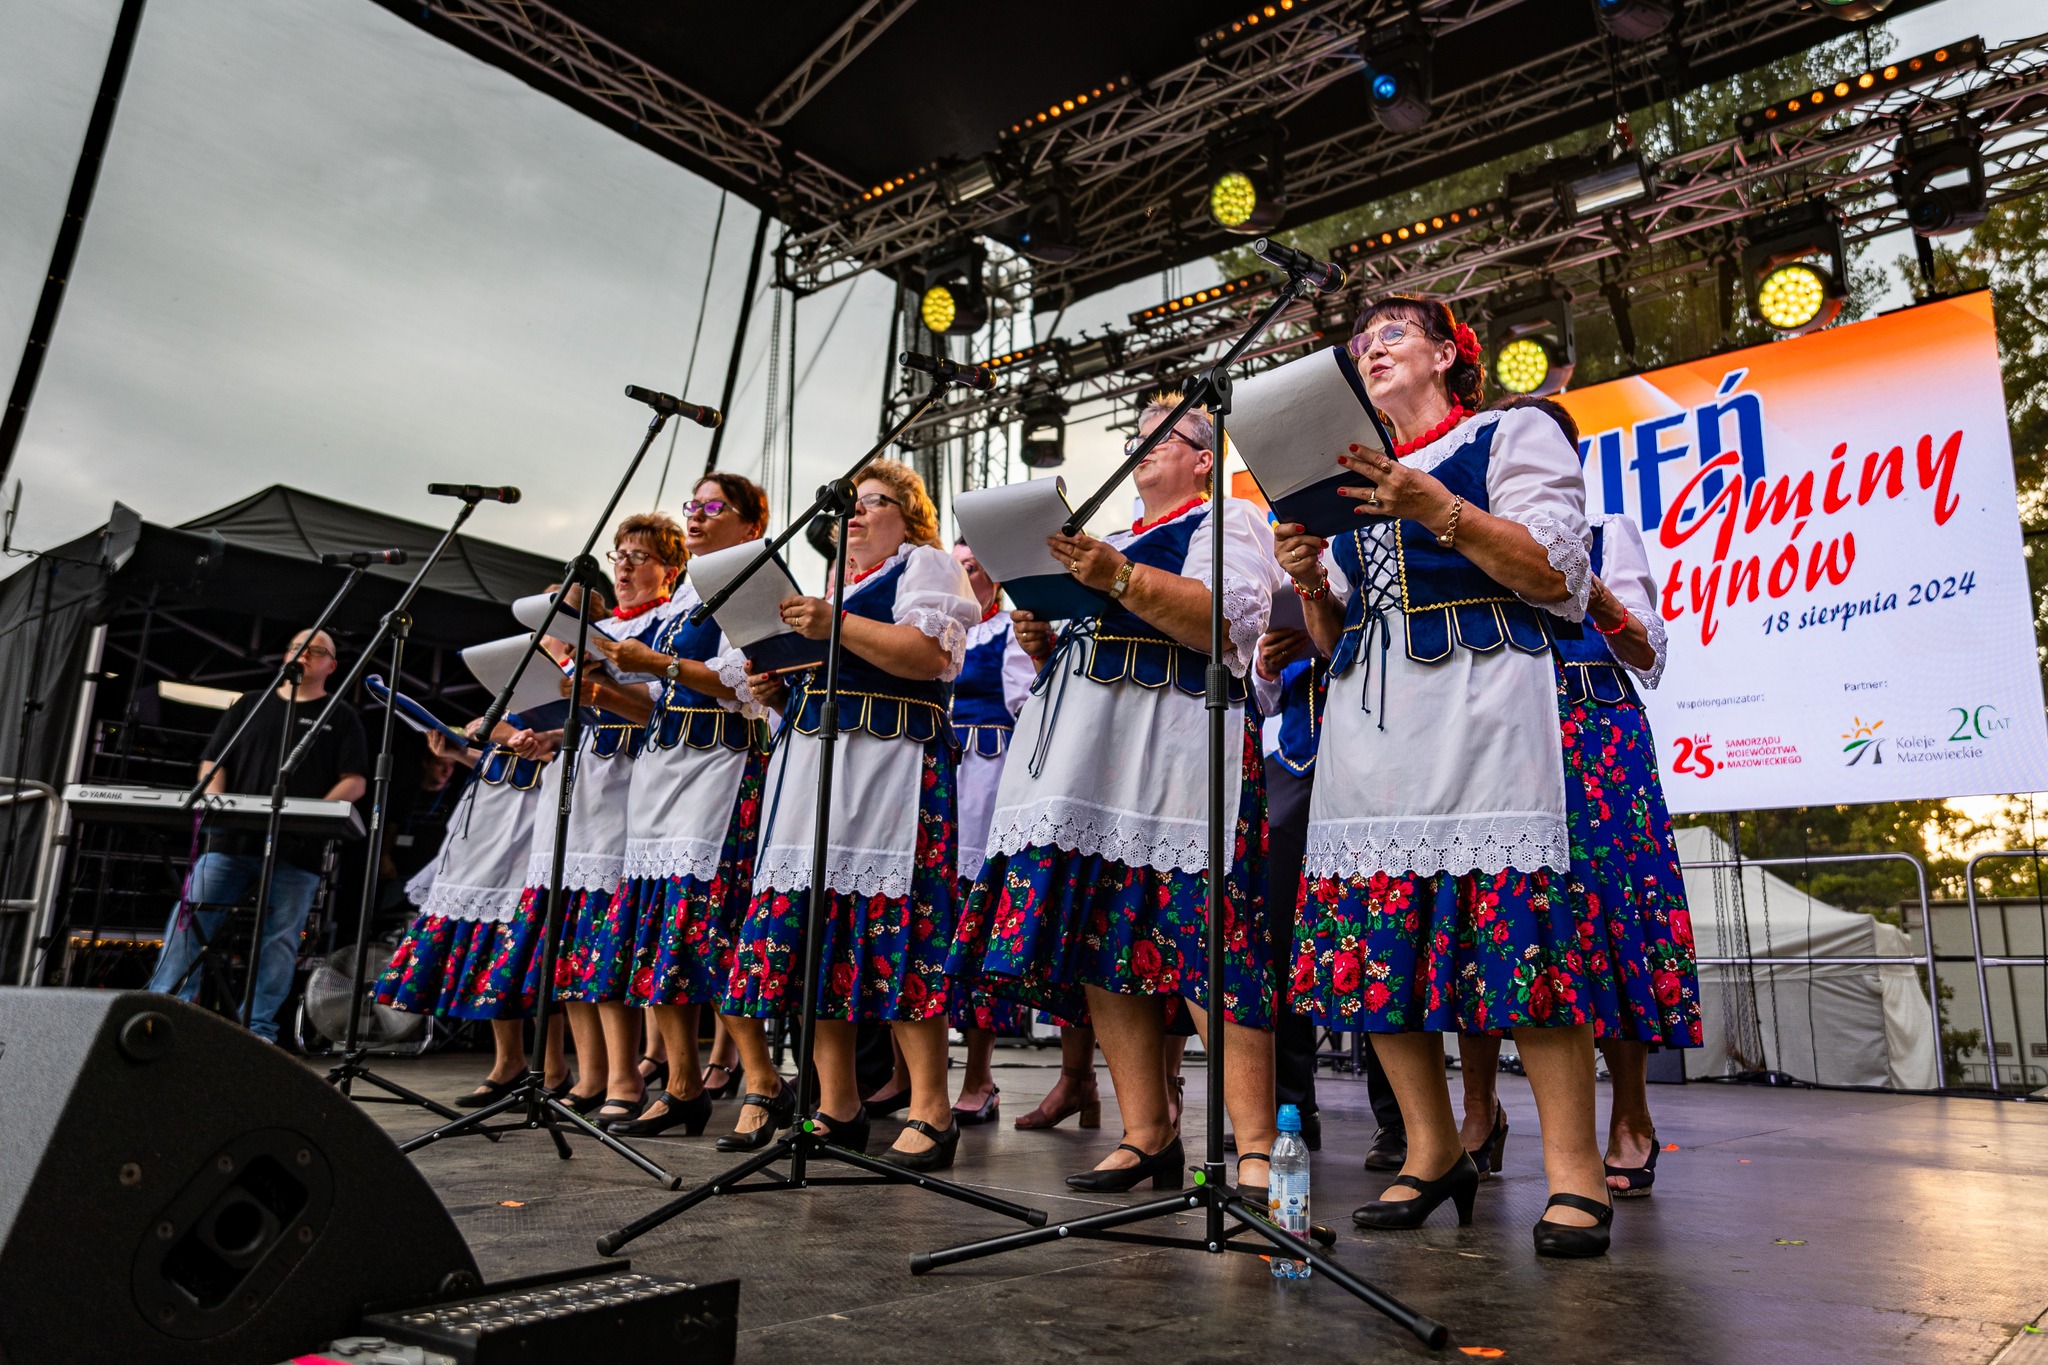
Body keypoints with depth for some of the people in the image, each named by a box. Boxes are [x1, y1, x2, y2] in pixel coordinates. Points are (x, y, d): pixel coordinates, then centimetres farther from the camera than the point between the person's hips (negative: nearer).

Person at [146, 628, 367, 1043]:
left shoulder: (341, 717, 11)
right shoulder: (249, 705, 19)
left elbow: (354, 782, 1)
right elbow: (213, 761, 15)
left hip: (297, 849, -2)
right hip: (232, 838, 2)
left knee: (280, 938, -1)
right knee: (190, 916, -6)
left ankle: (257, 1030, 4)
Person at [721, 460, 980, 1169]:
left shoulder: (926, 564, 7)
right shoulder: (833, 586, 30)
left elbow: (930, 653, -11)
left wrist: (835, 625, -16)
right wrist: (777, 692, 12)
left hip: (890, 765, -8)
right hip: (809, 765, 8)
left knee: (894, 924, -14)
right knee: (810, 928, 0)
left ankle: (930, 1111, -9)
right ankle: (837, 1108, 5)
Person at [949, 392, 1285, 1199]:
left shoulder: (1227, 520, 7)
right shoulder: (1115, 540, 30)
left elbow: (1232, 622, -12)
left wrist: (1121, 580, -19)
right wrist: (1044, 641, 9)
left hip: (1175, 747, -7)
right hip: (1087, 753, 8)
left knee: (1200, 941, -15)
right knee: (1101, 944, 1)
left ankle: (1254, 1147, -10)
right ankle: (1147, 1135, 7)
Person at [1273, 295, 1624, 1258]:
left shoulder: (1514, 435, 11)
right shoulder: (1353, 474, 26)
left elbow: (1557, 575, -4)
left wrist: (1436, 509, -14)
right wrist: (1309, 582, 3)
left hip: (1480, 704, -5)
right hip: (1368, 717, 6)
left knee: (1516, 918, -13)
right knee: (1374, 942, 0)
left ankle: (1572, 1168, -3)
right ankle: (1432, 1150, 12)